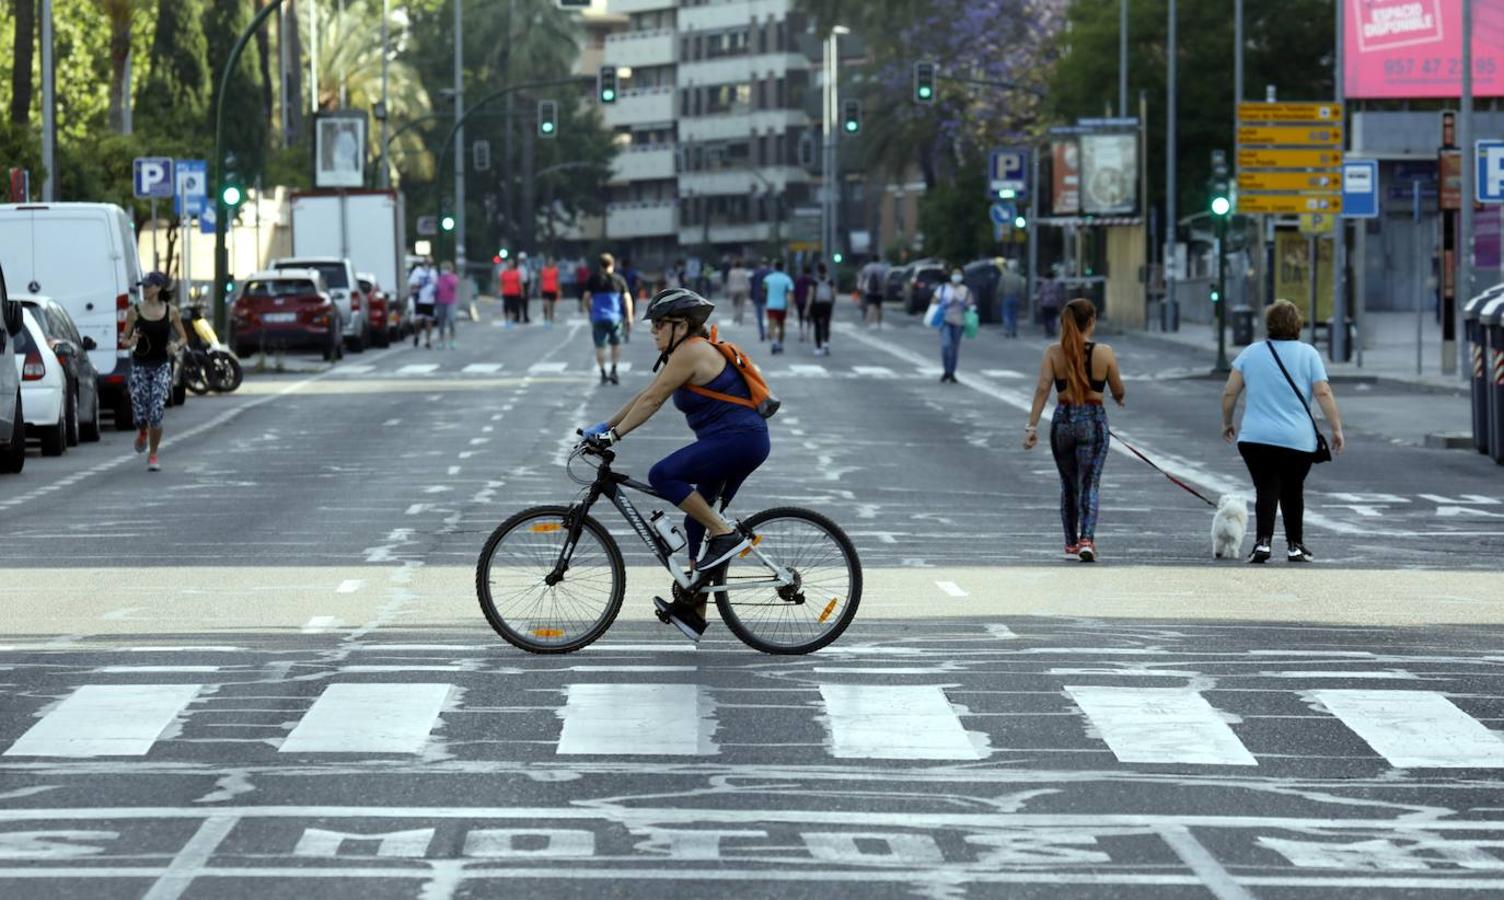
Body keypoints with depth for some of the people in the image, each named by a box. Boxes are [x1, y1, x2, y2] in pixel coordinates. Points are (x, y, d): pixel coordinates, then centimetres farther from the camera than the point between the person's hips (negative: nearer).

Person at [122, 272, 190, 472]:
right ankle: (142, 433, 34)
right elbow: (125, 340, 6)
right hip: (140, 365, 1)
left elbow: (183, 338, 9)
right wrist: (131, 342, -17)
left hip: (161, 366, -1)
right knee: (139, 415, -5)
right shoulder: (135, 311, 0)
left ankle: (153, 456, 8)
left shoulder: (171, 311, 0)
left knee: (156, 414, -12)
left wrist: (177, 345, -13)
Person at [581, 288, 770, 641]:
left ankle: (726, 535, -16)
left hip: (738, 438, -11)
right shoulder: (680, 354, 18)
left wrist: (614, 435, -13)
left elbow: (651, 401, -15)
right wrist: (604, 427, 16)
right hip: (742, 443, 11)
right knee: (699, 522, 12)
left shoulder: (690, 351, -13)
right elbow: (644, 396, 20)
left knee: (663, 476, -20)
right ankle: (693, 611, 15)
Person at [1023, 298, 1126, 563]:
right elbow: (1118, 391, 4)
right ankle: (1086, 539, -22)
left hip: (1063, 420, 2)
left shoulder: (1053, 353, -3)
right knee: (1089, 484, -3)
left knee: (1068, 484, 19)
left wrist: (1032, 426, -11)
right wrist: (1120, 397, 28)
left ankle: (1071, 542, 28)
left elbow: (1042, 389, -10)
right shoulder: (1104, 353, -6)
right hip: (1093, 420, -2)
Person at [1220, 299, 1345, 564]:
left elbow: (1229, 392, 5)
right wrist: (1337, 428, -2)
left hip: (1255, 437, 0)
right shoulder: (1308, 354, 2)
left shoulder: (1251, 352, 6)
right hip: (1298, 440, 0)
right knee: (1293, 491, 14)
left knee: (1266, 489, -2)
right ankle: (1295, 546, 18)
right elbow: (1323, 394, -6)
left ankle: (1263, 541, -20)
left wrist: (1227, 423, 18)